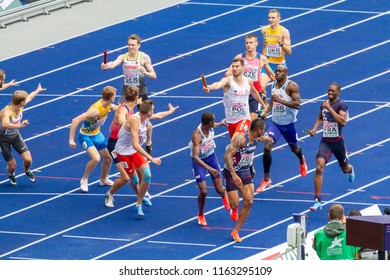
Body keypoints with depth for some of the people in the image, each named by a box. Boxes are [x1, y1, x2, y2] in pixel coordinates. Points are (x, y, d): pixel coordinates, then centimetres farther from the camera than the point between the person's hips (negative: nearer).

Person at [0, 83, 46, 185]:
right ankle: (11, 175, 36)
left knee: (28, 159, -8)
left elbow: (29, 97, 11)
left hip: (15, 135, 6)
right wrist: (19, 125, -66)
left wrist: (38, 90, 29)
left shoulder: (20, 106, -13)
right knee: (12, 166, -3)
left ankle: (27, 171, 30)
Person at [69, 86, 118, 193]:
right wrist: (71, 140, -37)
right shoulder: (95, 110, -35)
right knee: (96, 158, -25)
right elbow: (75, 121, -37)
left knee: (108, 157, 13)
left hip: (97, 134, 8)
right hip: (86, 136, -8)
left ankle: (103, 179, 39)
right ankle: (84, 180, -1)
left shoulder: (109, 106, -8)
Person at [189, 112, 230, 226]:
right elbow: (195, 156, -39)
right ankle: (200, 216, 14)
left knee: (219, 189, 4)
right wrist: (209, 168, -49)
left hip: (211, 156, 5)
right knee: (203, 191, -13)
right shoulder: (197, 135, -35)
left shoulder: (211, 127, -15)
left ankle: (224, 196, 44)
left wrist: (221, 123, 36)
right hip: (199, 161, -5)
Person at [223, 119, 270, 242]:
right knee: (235, 204, -9)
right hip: (231, 172, -7)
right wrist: (233, 175, -38)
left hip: (245, 172, 7)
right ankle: (234, 209, 33)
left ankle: (236, 232, 7)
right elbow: (227, 156, -32)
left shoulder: (256, 139, -2)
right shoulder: (240, 138, -27)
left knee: (248, 202, -4)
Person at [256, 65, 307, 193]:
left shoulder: (292, 86, -17)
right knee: (267, 147, -16)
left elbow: (297, 104, -26)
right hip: (275, 122, 4)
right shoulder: (273, 85, 2)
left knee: (294, 148, 19)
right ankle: (266, 179, -8)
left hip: (288, 123, -3)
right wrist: (267, 111, 5)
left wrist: (280, 100, -31)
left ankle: (302, 161, 59)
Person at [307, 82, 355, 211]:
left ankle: (350, 170, 64)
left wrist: (330, 108, -32)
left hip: (337, 142, -3)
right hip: (325, 141, 3)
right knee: (319, 168, -18)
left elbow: (343, 121, -31)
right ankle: (317, 201, -17)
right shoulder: (324, 104, 3)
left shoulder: (341, 105, -15)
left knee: (345, 169, 21)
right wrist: (315, 129, 5)